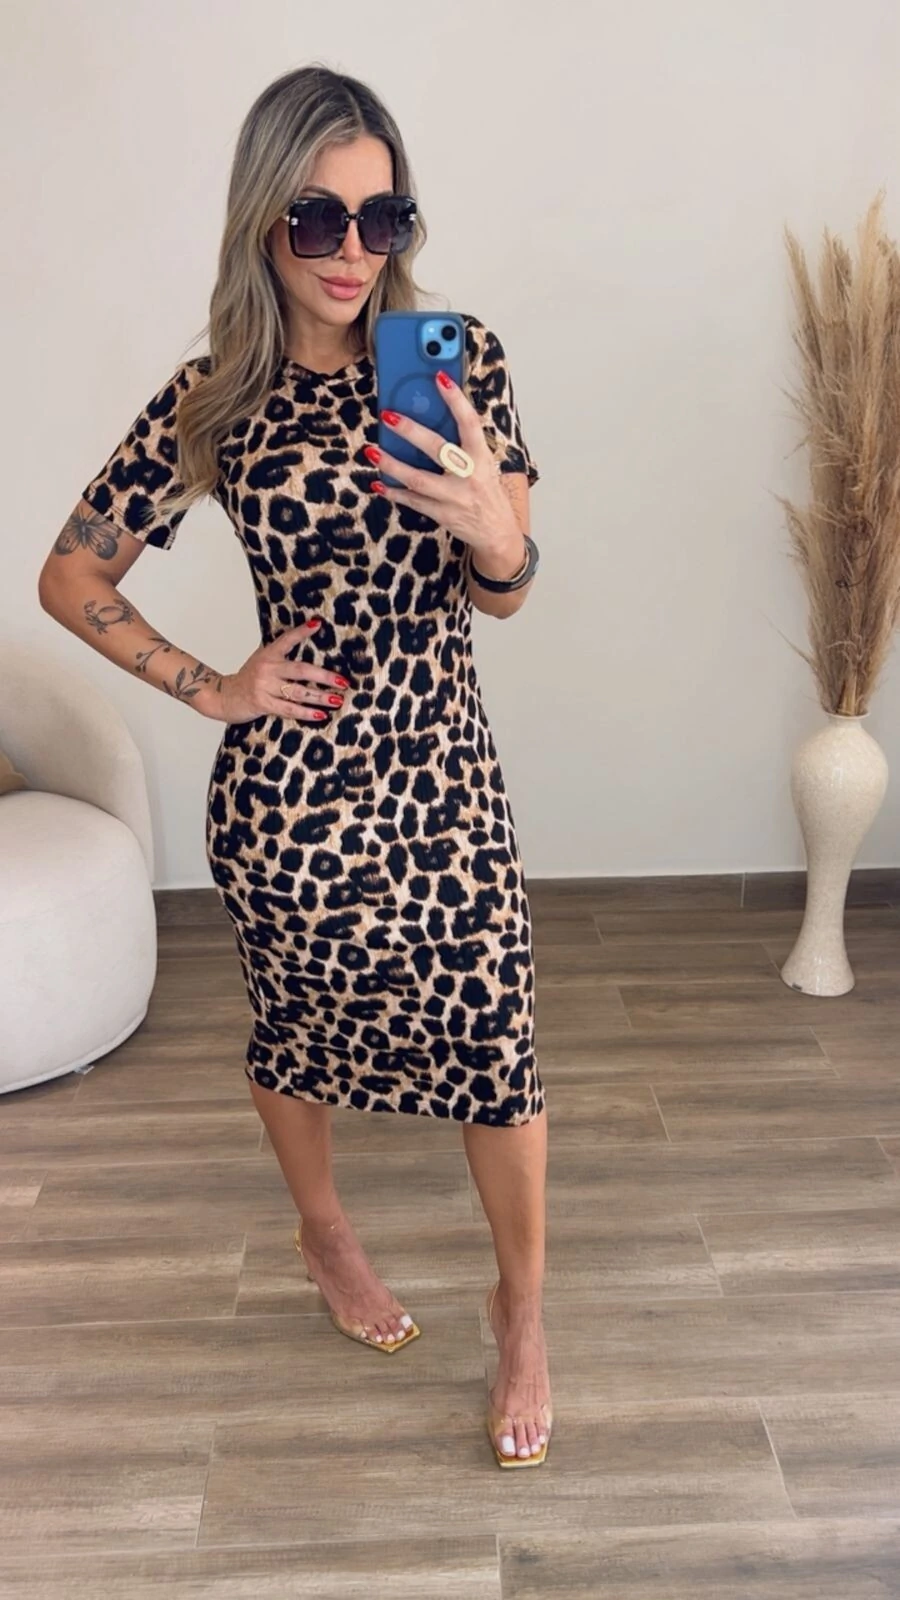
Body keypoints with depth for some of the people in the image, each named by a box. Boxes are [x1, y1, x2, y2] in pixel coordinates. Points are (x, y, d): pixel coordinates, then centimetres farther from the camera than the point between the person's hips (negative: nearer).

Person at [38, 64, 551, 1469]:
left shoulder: (459, 360, -2)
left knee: (494, 1049, 3)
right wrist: (209, 689, -3)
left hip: (444, 778, 1)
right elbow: (70, 578, 4)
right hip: (284, 790, 0)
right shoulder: (217, 400, -4)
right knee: (299, 1030, 19)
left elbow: (502, 594, -5)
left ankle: (524, 1311, 31)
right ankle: (326, 1234, 50)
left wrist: (497, 535, -28)